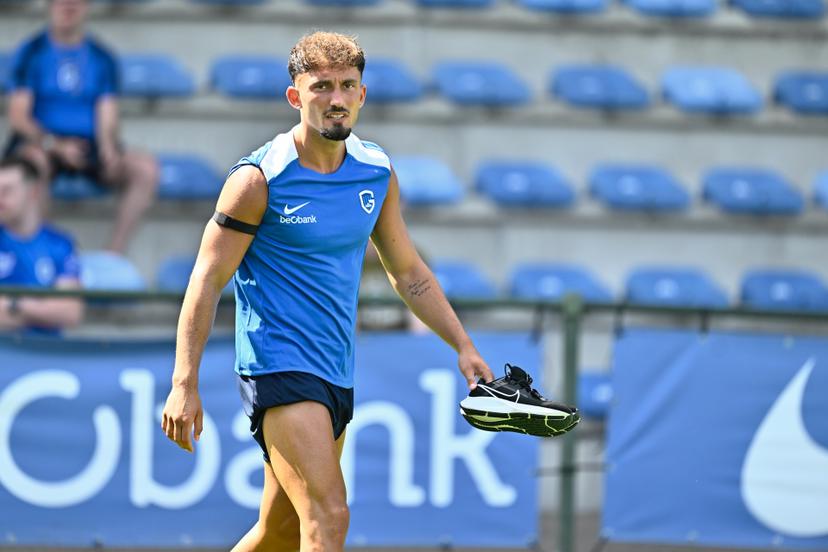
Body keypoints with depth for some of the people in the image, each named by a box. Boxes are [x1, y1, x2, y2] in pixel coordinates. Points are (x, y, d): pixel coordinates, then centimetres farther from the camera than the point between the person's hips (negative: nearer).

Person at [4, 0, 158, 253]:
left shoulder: (102, 58, 10)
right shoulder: (31, 52, 3)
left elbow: (106, 118, 5)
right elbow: (18, 116, -4)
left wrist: (109, 153, -17)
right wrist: (55, 144, -21)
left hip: (90, 147, 3)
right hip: (42, 143, -3)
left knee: (146, 169, -25)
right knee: (33, 161, -41)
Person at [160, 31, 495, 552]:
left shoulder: (378, 172, 7)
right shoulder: (259, 178, -11)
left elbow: (408, 272, 19)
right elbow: (208, 279, -9)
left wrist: (463, 344, 13)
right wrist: (185, 384, -15)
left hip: (337, 374, 7)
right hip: (278, 367, -7)